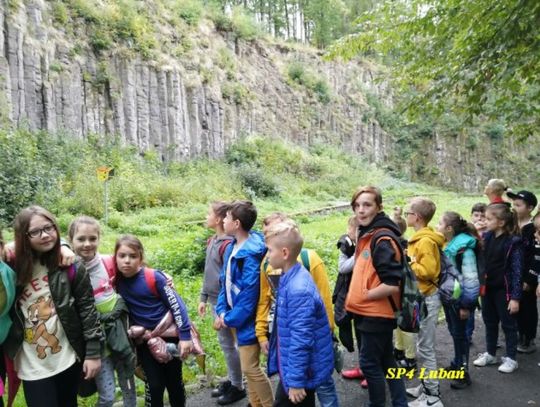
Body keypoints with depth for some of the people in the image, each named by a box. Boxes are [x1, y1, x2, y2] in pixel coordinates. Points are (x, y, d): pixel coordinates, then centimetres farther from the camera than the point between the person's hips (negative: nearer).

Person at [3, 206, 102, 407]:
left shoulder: (71, 268, -9)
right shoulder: (15, 268, -5)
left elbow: (88, 311, -7)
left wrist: (93, 352, -9)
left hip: (68, 359, 0)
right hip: (32, 366, 0)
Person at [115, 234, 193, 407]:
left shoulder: (154, 277, -18)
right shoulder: (116, 280, -7)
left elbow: (176, 304, -15)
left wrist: (185, 336, -17)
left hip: (169, 335, -2)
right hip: (144, 341, 2)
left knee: (174, 381, 13)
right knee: (155, 385, 3)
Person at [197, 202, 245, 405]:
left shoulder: (228, 245, -21)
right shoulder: (212, 241, 7)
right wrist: (203, 298, 16)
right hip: (215, 301, 8)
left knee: (228, 344, 5)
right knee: (224, 343, 18)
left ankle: (238, 387, 21)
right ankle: (231, 380, 34)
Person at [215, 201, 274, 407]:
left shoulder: (251, 254, -25)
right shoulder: (232, 247, 3)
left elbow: (249, 294, -24)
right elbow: (226, 281, 9)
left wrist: (230, 319, -15)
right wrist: (222, 310, 0)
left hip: (248, 319, -9)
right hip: (239, 316, 9)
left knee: (250, 368, 1)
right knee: (249, 366, 20)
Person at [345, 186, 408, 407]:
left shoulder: (383, 239, -20)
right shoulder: (366, 235, 9)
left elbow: (392, 285, -26)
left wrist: (363, 296, -15)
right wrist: (356, 297, 6)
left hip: (376, 314, -9)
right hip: (369, 313, 9)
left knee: (370, 363, 4)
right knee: (385, 361, 20)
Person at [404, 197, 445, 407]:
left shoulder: (425, 241, -20)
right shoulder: (421, 238, 10)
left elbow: (427, 271, -26)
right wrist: (409, 260, 3)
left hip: (427, 298, -10)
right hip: (422, 297, 10)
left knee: (425, 348, -1)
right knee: (424, 346, 18)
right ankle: (426, 386, 31)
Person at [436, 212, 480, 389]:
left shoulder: (464, 248, -21)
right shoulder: (447, 245, 5)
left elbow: (471, 279, -21)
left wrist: (466, 304, -19)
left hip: (459, 298, -8)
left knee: (459, 333, 2)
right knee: (453, 331, 18)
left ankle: (464, 372, 15)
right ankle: (457, 363, 34)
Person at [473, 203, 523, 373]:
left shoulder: (513, 242, -15)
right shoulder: (487, 237, 1)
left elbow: (517, 270, -15)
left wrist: (515, 297, -16)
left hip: (504, 290, -6)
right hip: (487, 288, 6)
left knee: (508, 324, 9)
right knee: (489, 322, 17)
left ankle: (510, 358, 24)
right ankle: (490, 354, 32)